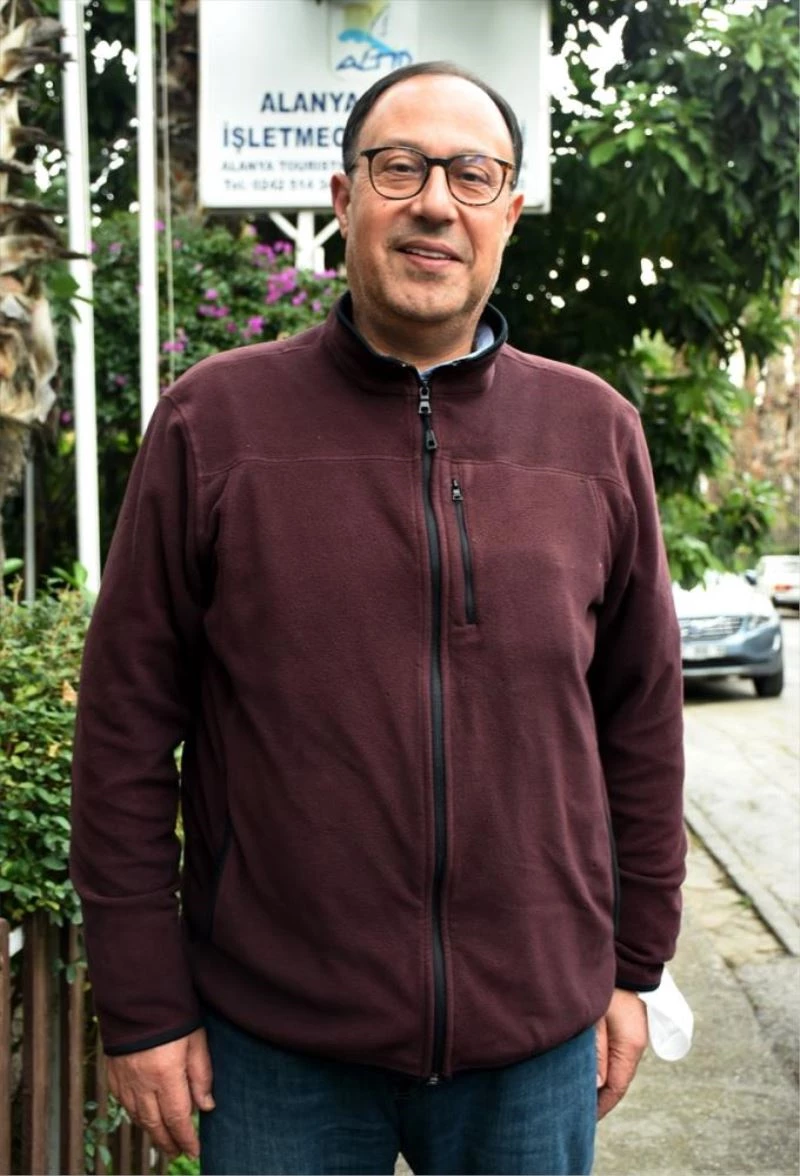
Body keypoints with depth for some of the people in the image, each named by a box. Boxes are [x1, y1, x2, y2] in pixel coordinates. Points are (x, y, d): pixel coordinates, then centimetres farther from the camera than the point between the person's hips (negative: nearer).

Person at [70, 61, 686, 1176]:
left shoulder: (594, 432, 1)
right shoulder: (213, 422, -6)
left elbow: (642, 717, 6)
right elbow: (127, 726, -4)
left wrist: (632, 967, 8)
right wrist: (143, 1007, -4)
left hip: (538, 1040, 2)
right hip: (273, 1042, -1)